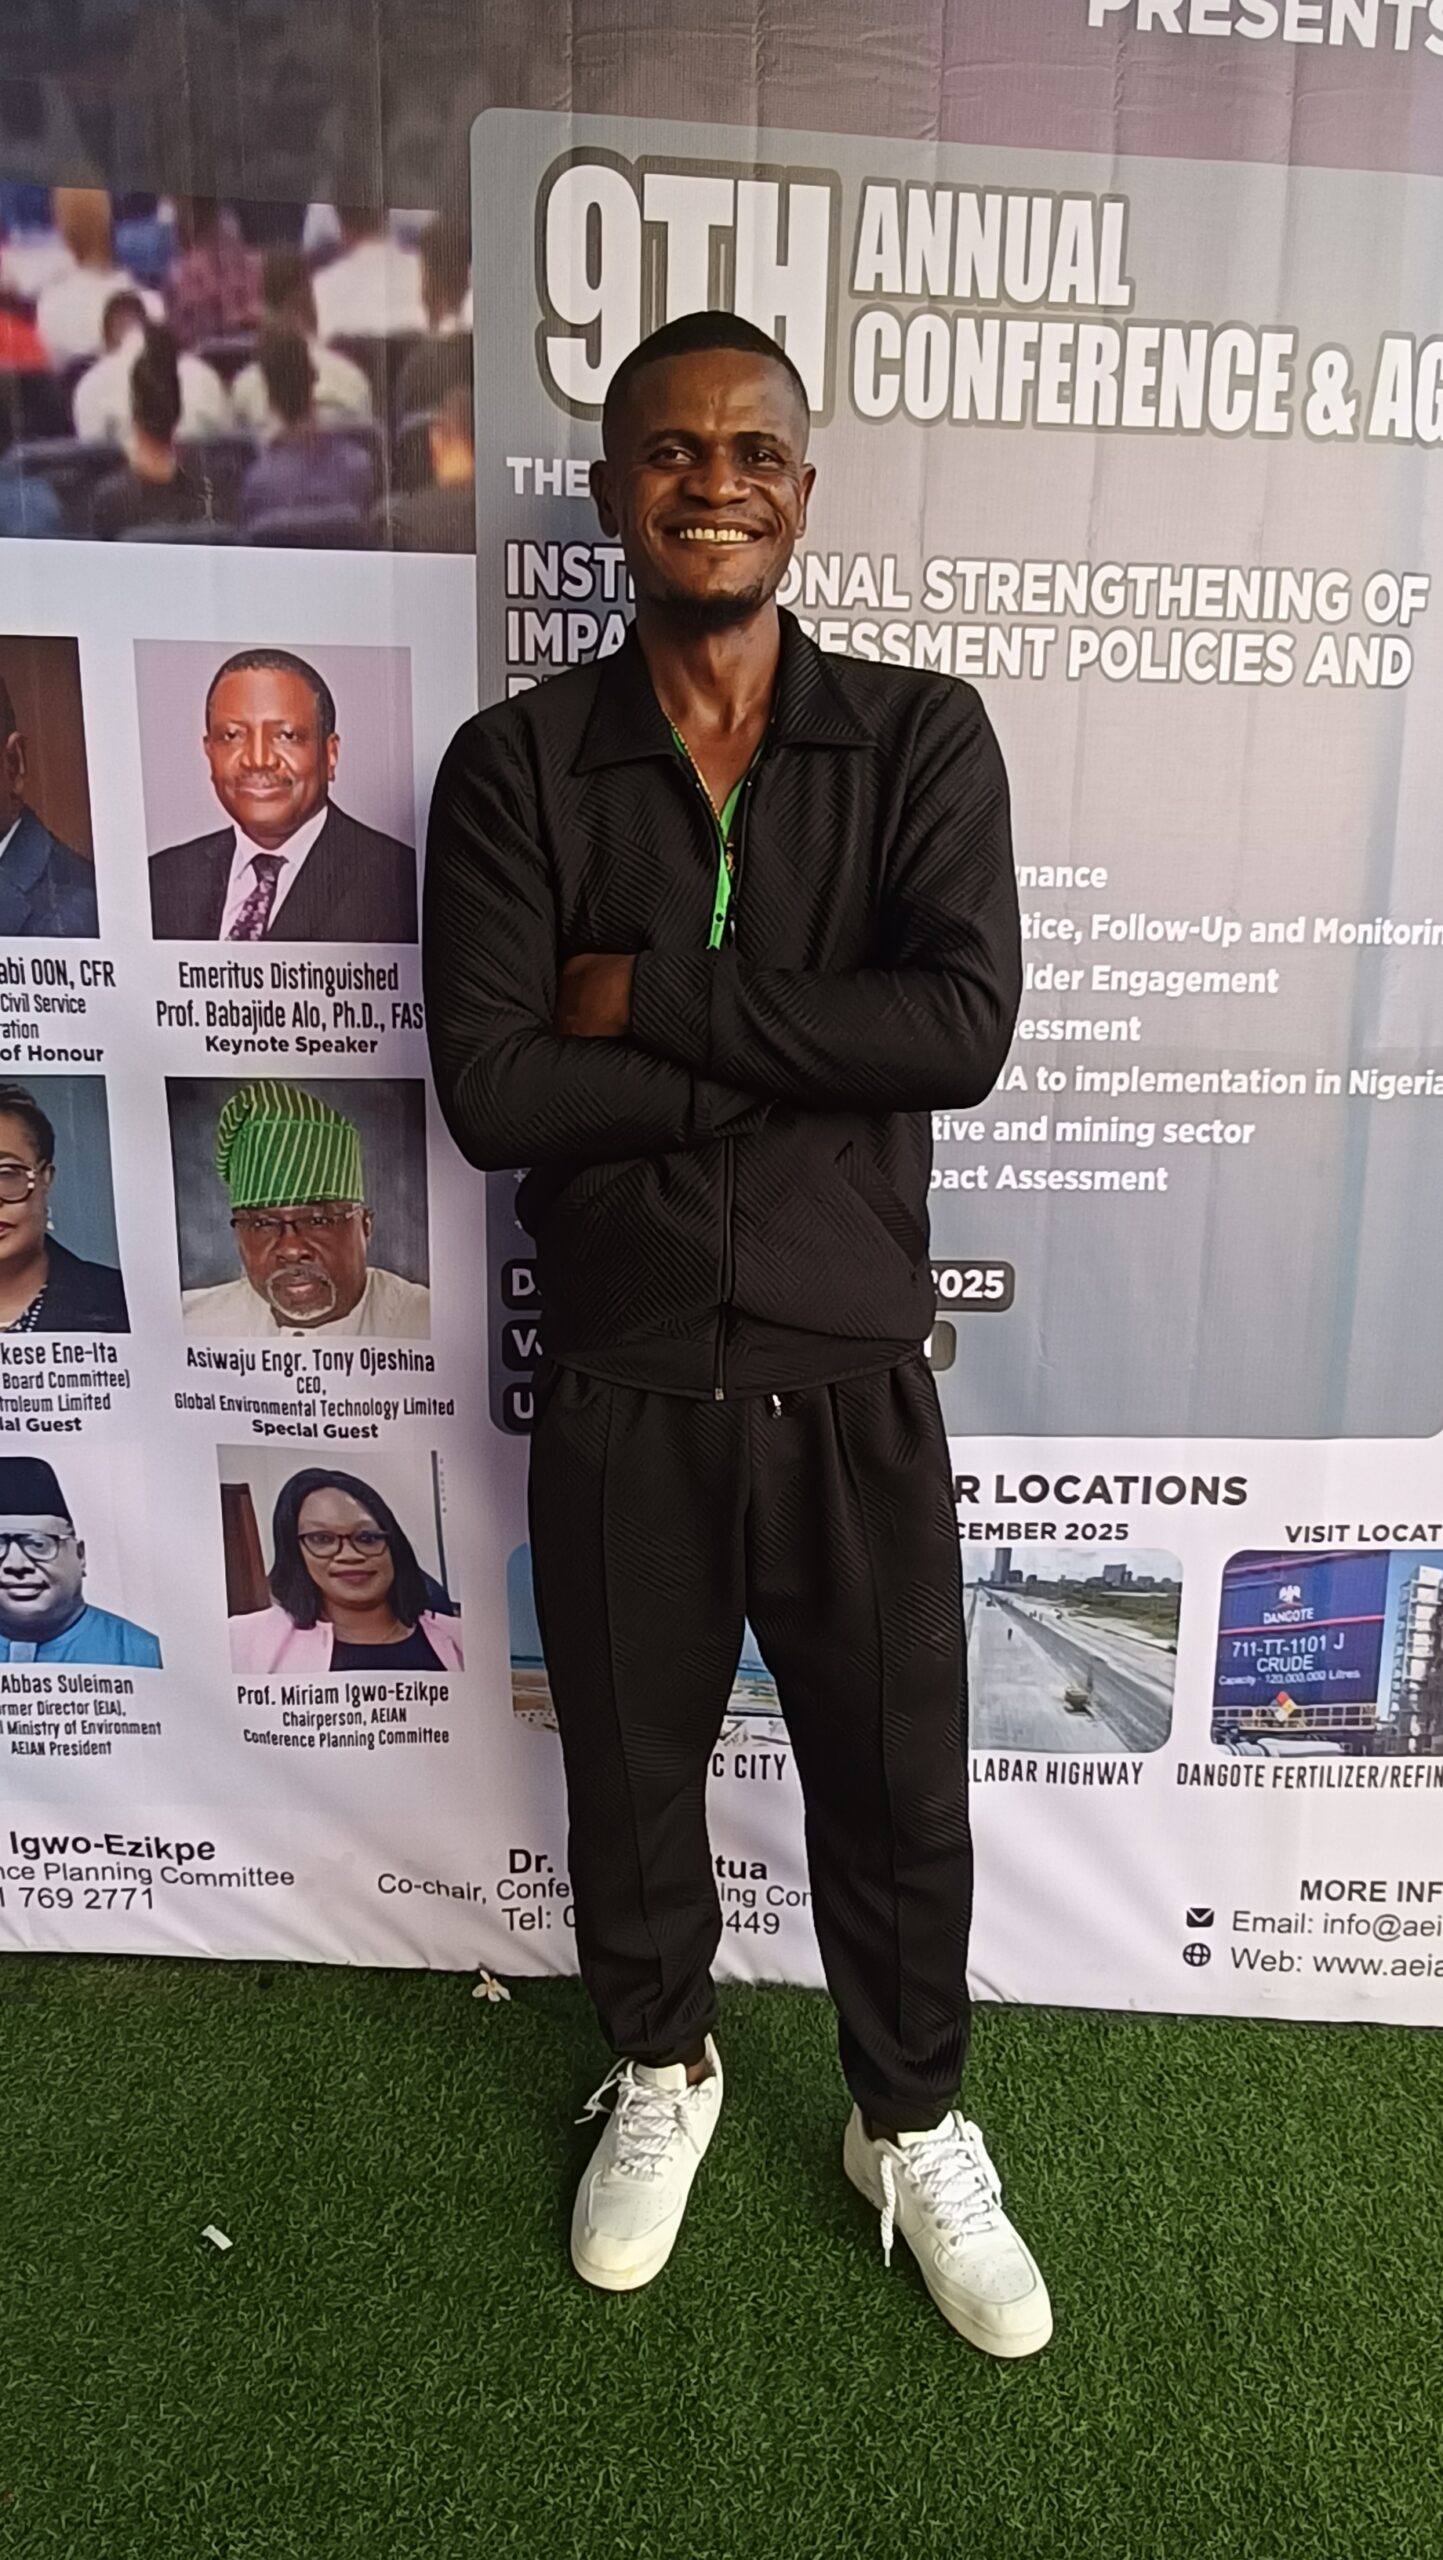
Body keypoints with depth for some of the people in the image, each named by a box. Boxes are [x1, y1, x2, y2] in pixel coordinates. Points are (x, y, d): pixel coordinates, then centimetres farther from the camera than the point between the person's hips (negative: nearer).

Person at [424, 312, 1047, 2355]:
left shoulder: (922, 738, -2)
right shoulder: (514, 766, -2)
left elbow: (967, 1029, -17)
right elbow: (490, 1091, -15)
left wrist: (655, 998, -17)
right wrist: (815, 1060, -17)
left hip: (854, 1374, 0)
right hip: (621, 1382, 1)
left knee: (898, 1785, 15)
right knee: (630, 1768, 20)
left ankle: (913, 2123, 44)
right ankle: (661, 2067, 50)